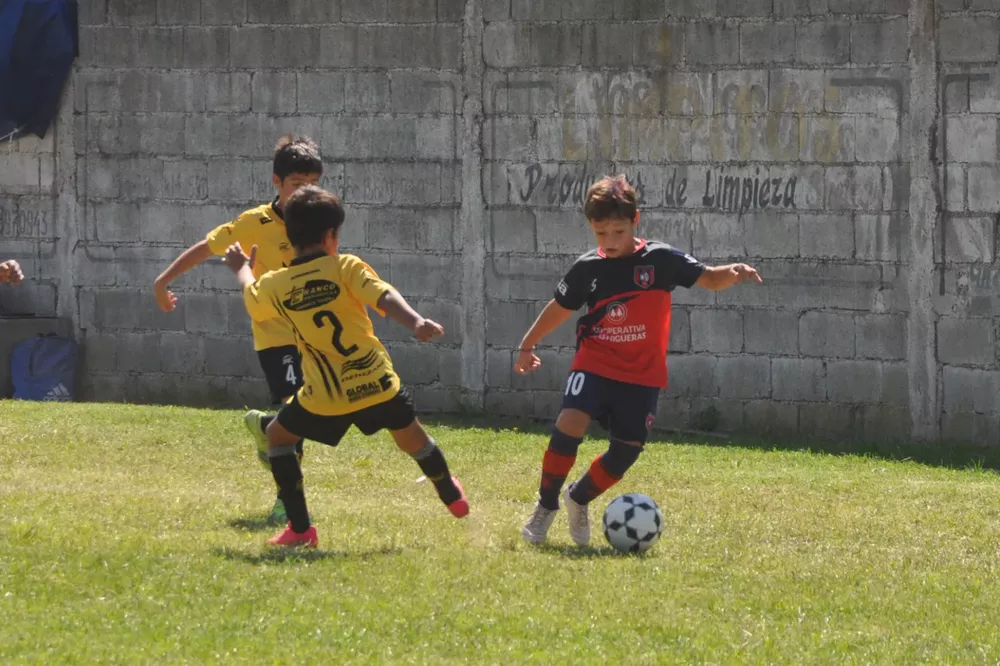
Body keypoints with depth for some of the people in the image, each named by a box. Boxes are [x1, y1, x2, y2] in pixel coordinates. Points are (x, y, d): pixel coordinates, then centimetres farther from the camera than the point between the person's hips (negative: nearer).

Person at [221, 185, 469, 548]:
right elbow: (384, 297, -22)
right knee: (411, 436, 26)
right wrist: (416, 322, -33)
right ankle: (453, 497, 50)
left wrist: (242, 269, 42)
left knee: (278, 436, 22)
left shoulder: (274, 285, -1)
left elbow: (251, 298, 23)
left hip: (324, 399, -1)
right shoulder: (345, 268, -7)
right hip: (377, 384, 1)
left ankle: (300, 528, 13)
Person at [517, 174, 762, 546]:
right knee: (569, 424, -23)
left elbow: (708, 279, -7)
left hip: (642, 376, 0)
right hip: (595, 365, 0)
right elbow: (560, 307, 14)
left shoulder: (660, 260, -6)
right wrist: (528, 345, 23)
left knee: (626, 451, 0)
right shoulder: (587, 268, -1)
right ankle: (546, 506, -5)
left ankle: (578, 499, 27)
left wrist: (732, 273, -29)